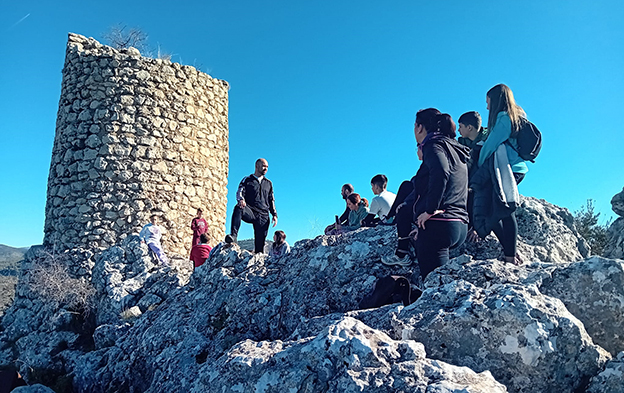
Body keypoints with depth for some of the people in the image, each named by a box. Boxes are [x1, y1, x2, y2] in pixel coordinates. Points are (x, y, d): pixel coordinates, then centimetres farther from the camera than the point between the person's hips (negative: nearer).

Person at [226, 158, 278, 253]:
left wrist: (274, 214, 10)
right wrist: (241, 200, -26)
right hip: (250, 212, -3)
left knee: (260, 243, -4)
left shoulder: (268, 183, 22)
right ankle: (233, 235, -45)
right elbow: (239, 192, -2)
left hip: (263, 216, 3)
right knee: (238, 208, -36)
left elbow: (271, 200, 23)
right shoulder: (247, 180, 12)